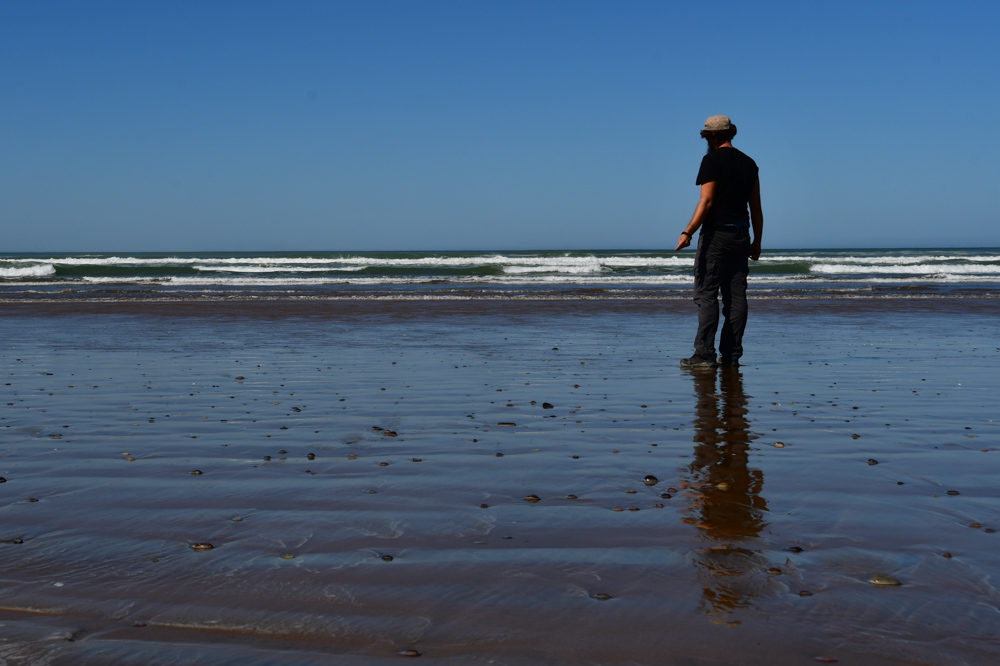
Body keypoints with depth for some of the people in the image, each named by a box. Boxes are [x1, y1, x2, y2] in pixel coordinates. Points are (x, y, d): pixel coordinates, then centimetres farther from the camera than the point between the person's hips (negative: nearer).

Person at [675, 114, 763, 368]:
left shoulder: (712, 160, -8)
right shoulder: (749, 163, 12)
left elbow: (706, 202, -16)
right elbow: (756, 207, 13)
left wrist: (688, 232, -17)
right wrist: (757, 242, 17)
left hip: (716, 235, -7)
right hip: (741, 234, 7)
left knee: (707, 294, -6)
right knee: (736, 295, 6)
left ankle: (705, 354, -11)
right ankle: (731, 355, 6)